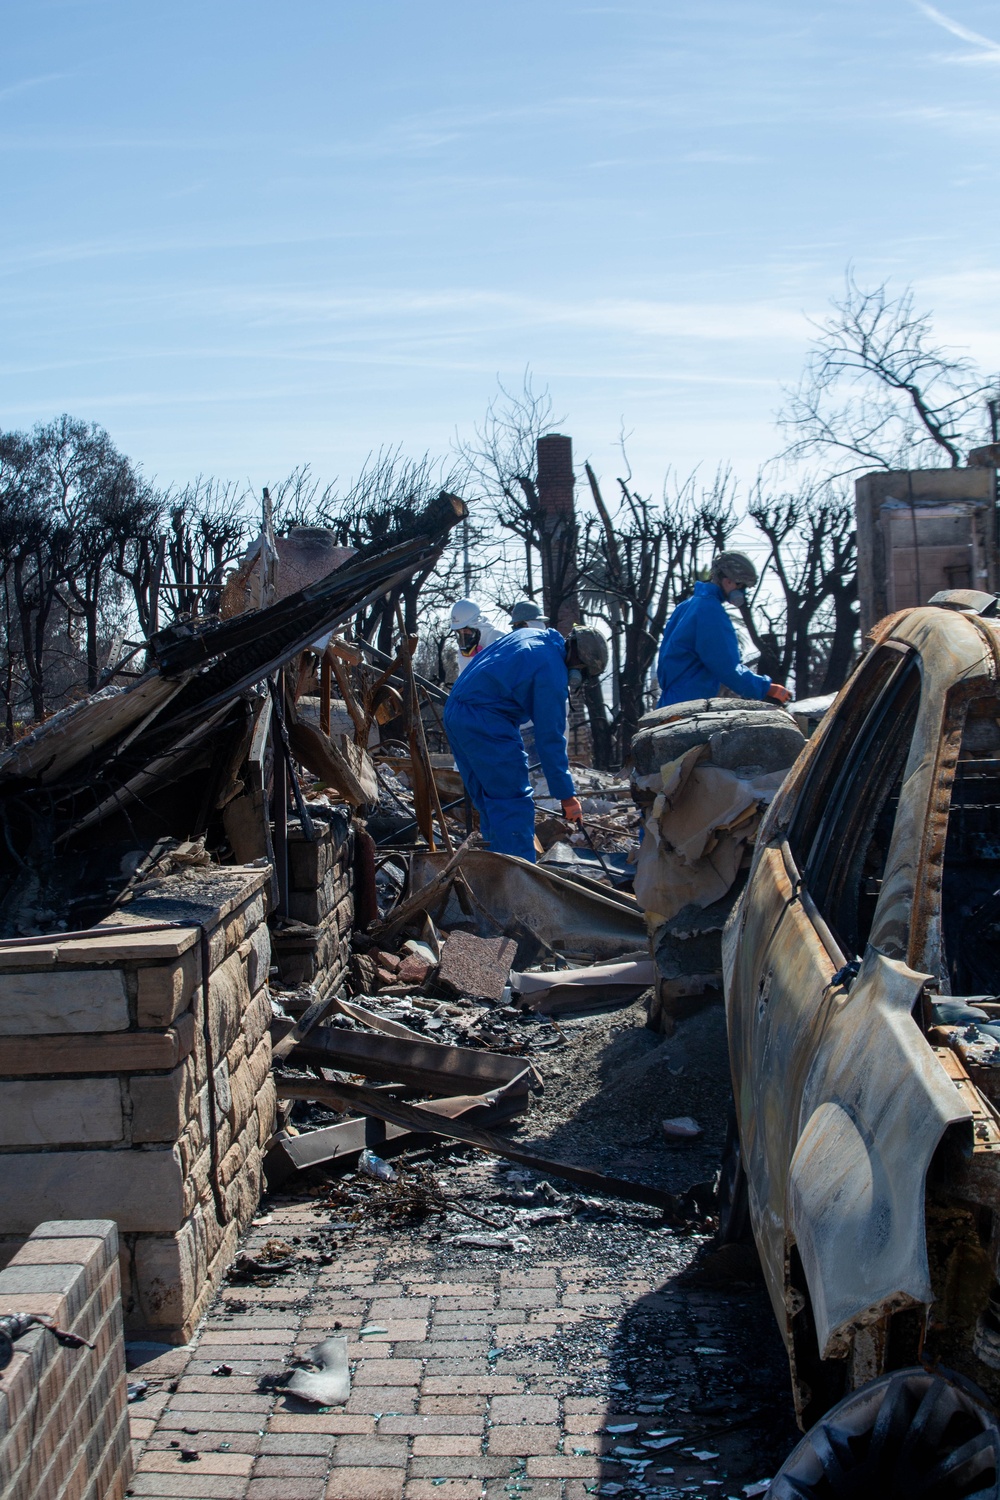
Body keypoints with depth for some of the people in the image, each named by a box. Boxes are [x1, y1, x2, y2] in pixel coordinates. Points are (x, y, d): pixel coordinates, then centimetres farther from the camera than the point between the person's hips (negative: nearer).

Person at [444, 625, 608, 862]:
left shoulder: (529, 636, 13)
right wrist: (567, 795, -8)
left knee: (489, 802, 17)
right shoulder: (552, 673, -14)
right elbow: (550, 739, -13)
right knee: (514, 806, -8)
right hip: (485, 722, -10)